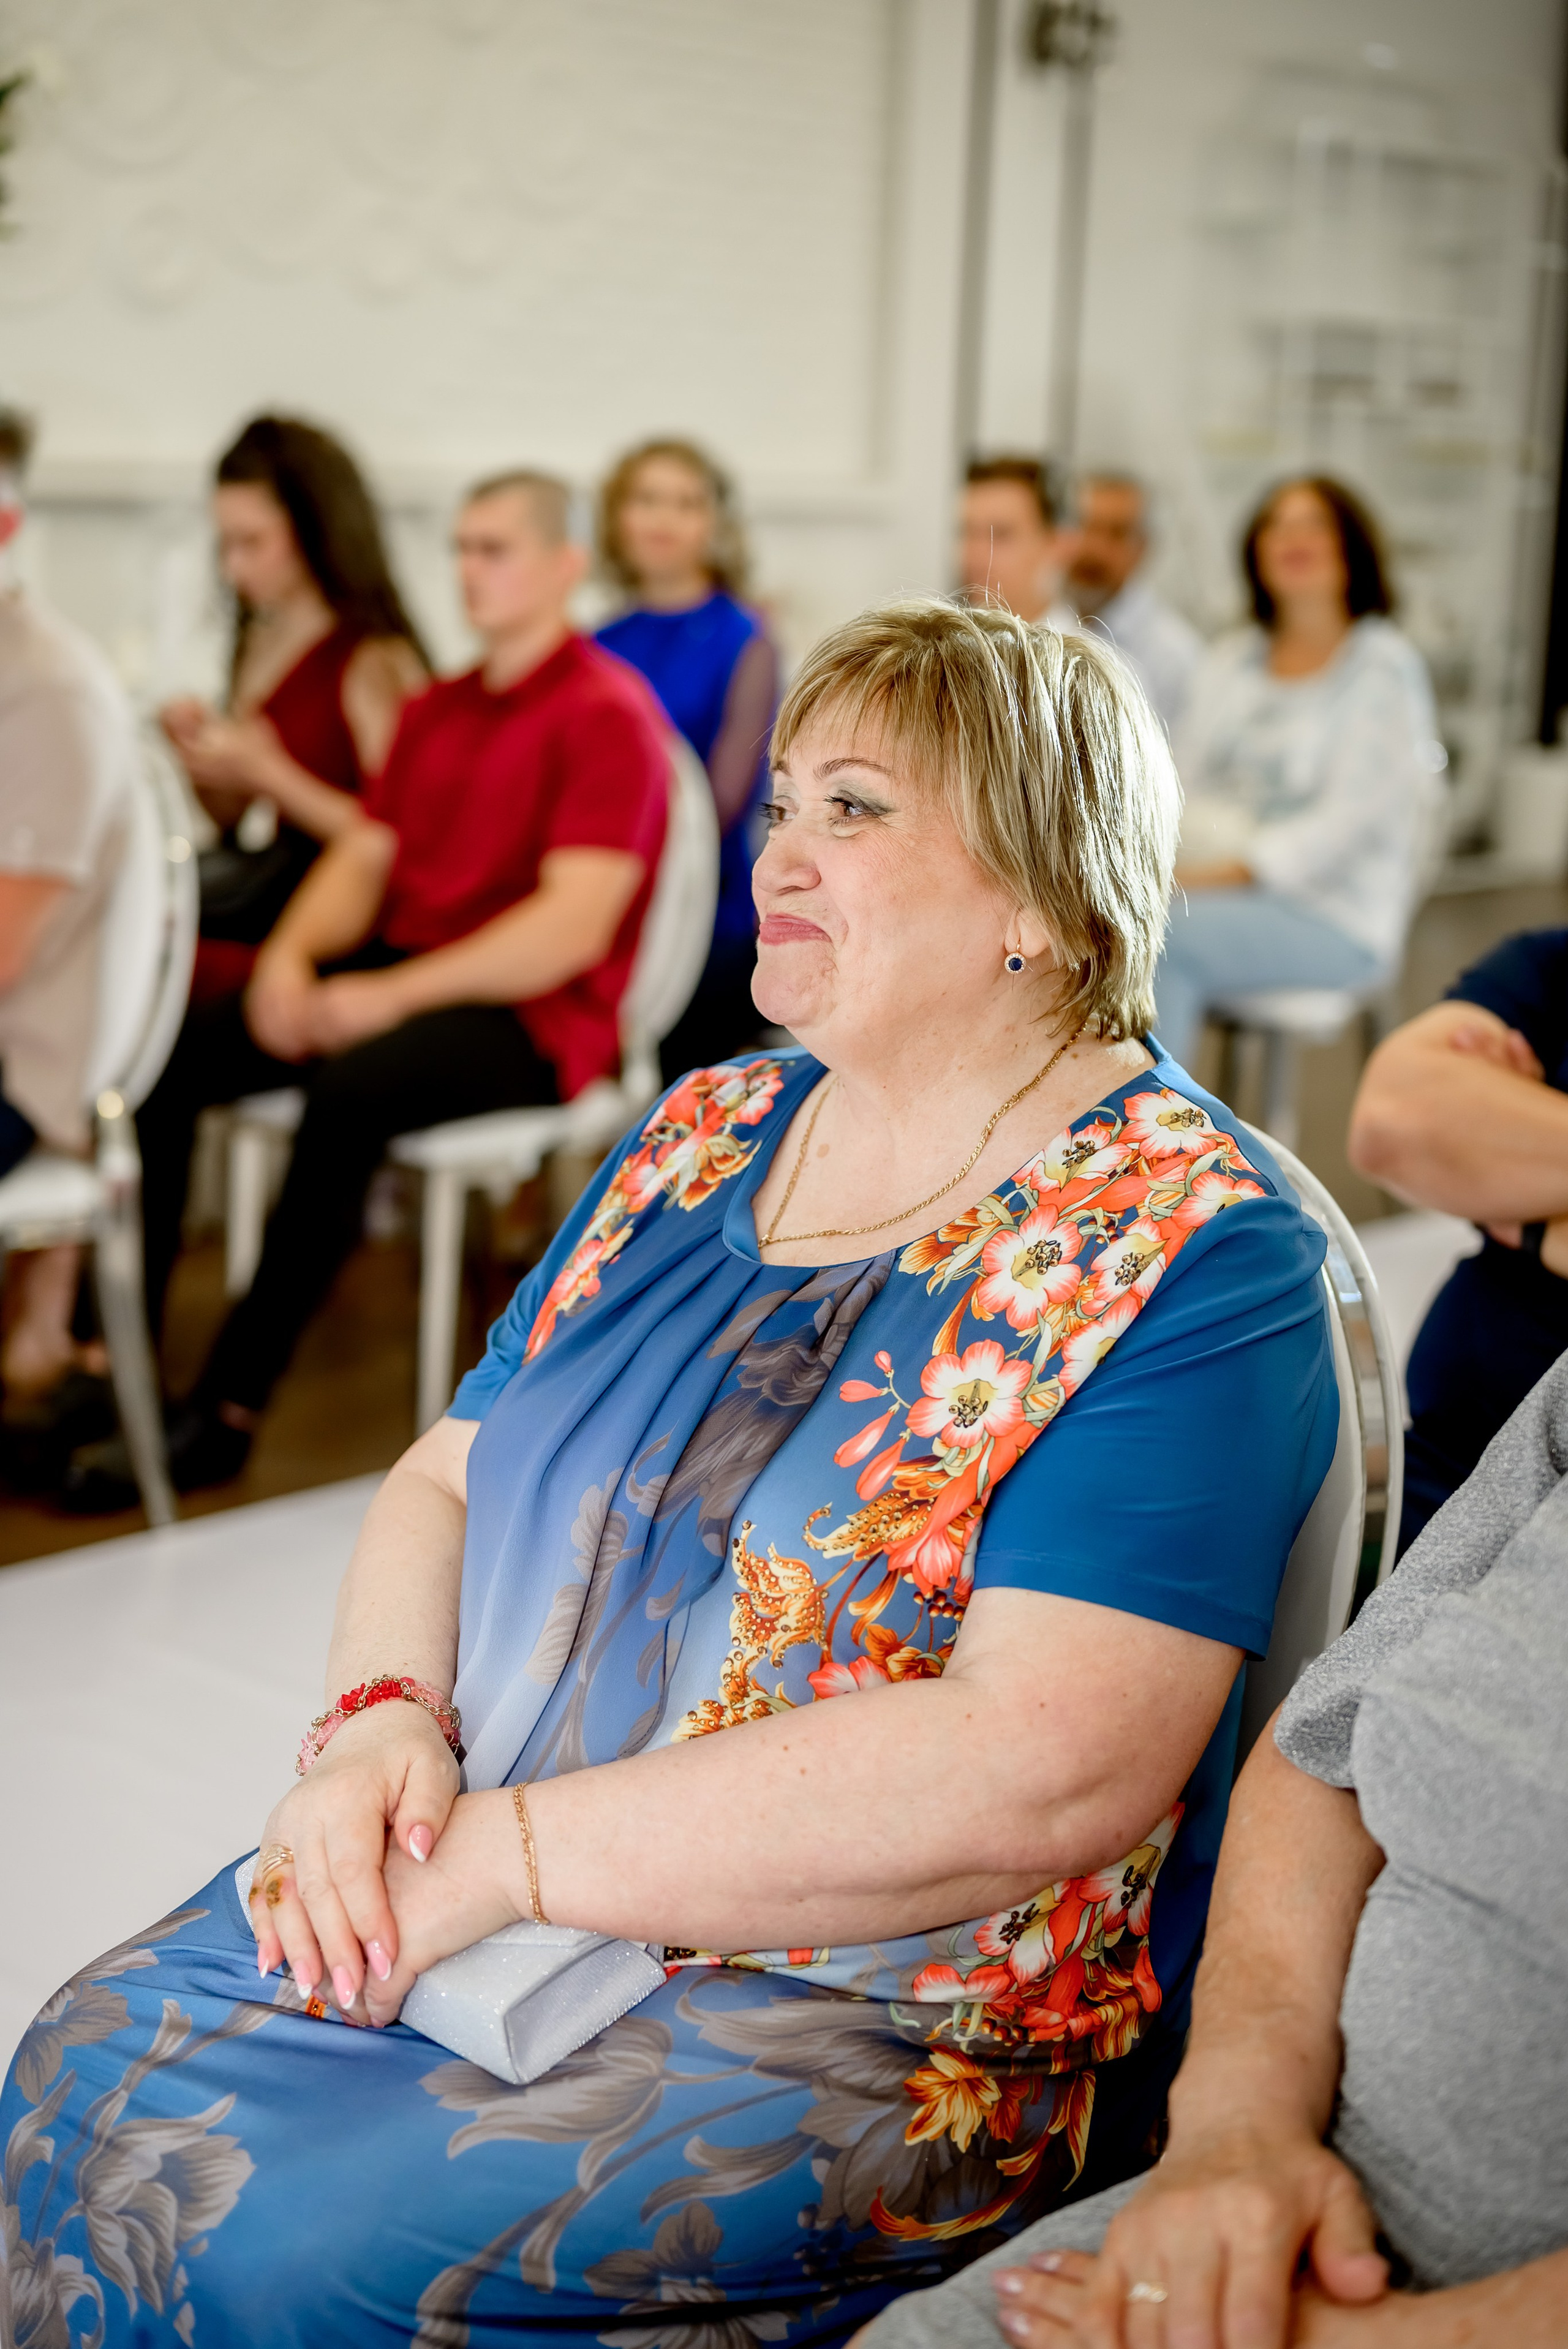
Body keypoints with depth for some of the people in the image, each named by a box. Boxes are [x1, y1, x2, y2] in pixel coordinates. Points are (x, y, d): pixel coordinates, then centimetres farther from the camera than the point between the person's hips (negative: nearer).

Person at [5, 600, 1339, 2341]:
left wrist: (504, 1855, -22)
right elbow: (449, 1476, 13)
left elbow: (1045, 1770, -24)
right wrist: (384, 1721, -10)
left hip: (897, 2026, -6)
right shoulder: (705, 1135, 9)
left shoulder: (1192, 1258, -14)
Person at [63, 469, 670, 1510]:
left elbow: (573, 925, -18)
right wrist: (292, 953, -8)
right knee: (167, 1054, -11)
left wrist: (391, 995, -23)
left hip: (534, 1014, -8)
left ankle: (228, 1414, -29)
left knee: (349, 1092, -36)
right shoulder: (437, 711, 18)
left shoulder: (608, 713, -8)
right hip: (401, 974, 8)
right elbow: (361, 859, 15)